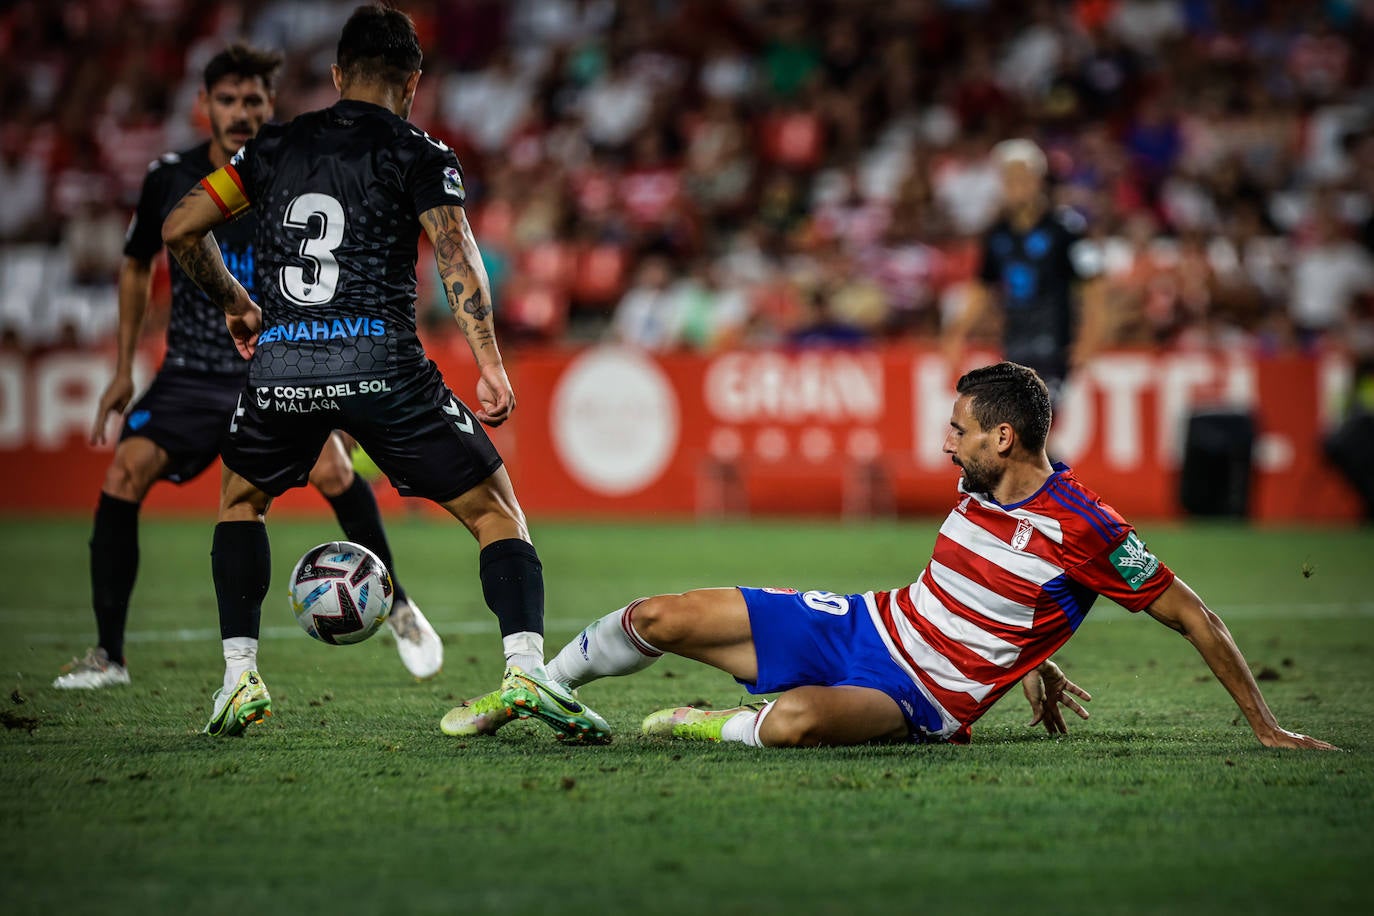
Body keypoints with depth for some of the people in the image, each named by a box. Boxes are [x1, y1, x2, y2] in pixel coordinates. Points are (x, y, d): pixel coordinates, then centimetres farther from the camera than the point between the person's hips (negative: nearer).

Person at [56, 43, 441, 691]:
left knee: (329, 467, -25)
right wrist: (124, 369, 11)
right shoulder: (169, 179, -4)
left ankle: (396, 605, -1)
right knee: (124, 472, -18)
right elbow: (137, 264, 13)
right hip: (191, 374, 2)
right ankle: (108, 656, -8)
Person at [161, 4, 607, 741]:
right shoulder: (419, 155, 7)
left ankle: (240, 676, 20)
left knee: (241, 500, 31)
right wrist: (490, 367, -14)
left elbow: (180, 229, 17)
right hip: (380, 362, -3)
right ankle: (525, 667, -13)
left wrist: (235, 306, 31)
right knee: (495, 511, 7)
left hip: (280, 364, 3)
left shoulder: (274, 147, 17)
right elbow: (455, 252, -8)